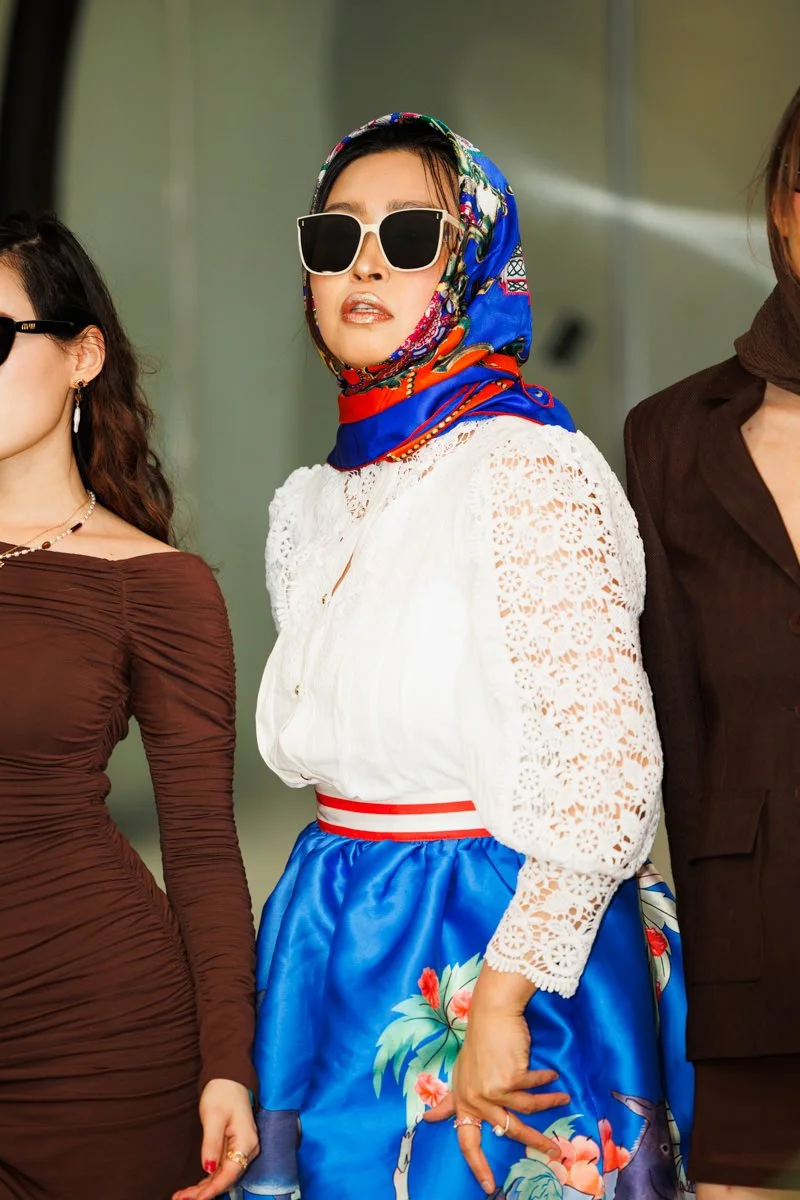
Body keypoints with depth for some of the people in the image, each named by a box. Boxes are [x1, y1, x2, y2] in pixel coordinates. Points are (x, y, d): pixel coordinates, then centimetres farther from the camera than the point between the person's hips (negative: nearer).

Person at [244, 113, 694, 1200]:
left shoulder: (526, 470, -13)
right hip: (341, 954, 7)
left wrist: (499, 999, -21)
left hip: (501, 941, -7)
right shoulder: (312, 507, 11)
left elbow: (611, 775, -20)